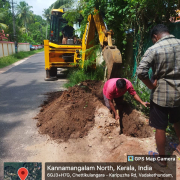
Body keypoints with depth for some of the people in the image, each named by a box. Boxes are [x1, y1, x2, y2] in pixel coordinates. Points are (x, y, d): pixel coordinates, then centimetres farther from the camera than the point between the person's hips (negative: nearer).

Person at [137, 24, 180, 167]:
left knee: (160, 128, 11)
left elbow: (140, 72, -23)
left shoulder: (154, 49, -15)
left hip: (161, 94, -5)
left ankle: (162, 158, 28)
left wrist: (152, 86, -9)